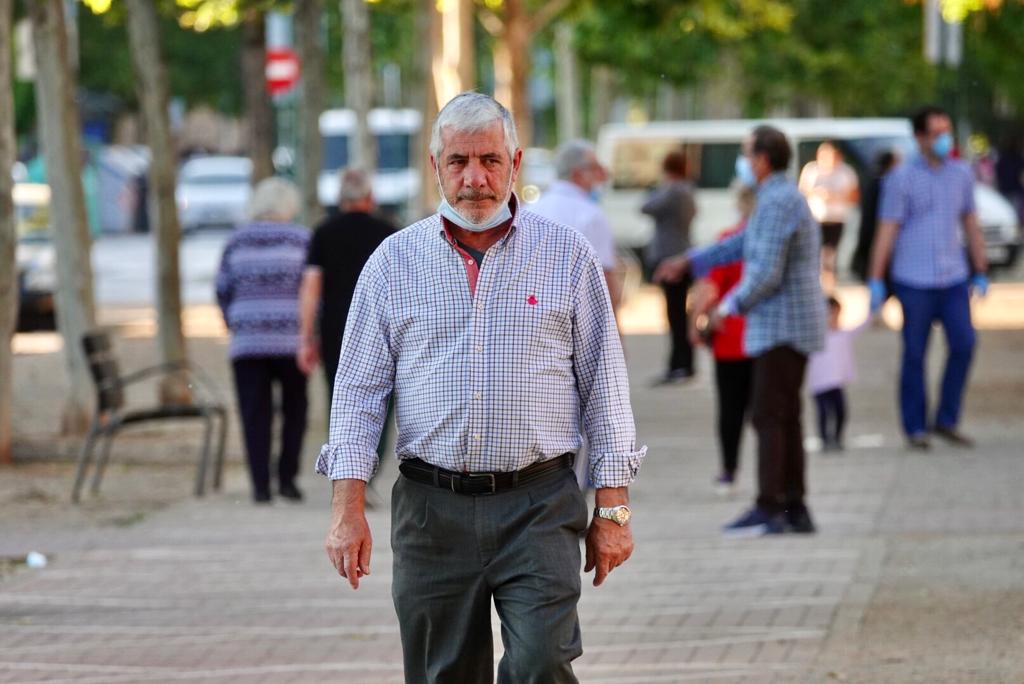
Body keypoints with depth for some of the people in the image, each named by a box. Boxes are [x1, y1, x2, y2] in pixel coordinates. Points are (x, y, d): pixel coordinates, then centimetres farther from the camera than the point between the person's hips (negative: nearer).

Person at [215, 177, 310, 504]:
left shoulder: (237, 240, 6)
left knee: (255, 415, 3)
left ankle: (260, 484, -3)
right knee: (294, 410, 12)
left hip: (247, 340, 1)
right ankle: (287, 477, 5)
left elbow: (223, 291, 8)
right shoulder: (301, 238, -1)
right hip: (291, 340, -1)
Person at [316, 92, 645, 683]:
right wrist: (348, 508, -3)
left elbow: (605, 384, 7)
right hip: (432, 509, 2)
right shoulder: (395, 261, 7)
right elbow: (359, 389, 6)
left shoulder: (568, 256, 5)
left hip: (539, 506, -1)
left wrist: (613, 509, 2)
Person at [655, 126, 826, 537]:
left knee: (768, 415, -10)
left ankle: (768, 510, -11)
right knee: (785, 418, 10)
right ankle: (795, 509, 10)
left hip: (781, 328, -10)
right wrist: (689, 262, 32)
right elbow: (743, 245, 30)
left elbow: (767, 273, -22)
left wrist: (730, 306, -9)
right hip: (792, 327, 10)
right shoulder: (783, 198, 16)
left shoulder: (777, 202, -17)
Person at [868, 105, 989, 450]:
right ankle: (915, 428, 11)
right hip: (914, 280, -3)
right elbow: (886, 231, -5)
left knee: (963, 344, -7)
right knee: (915, 355, 1)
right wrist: (876, 282, -7)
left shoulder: (961, 174, 8)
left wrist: (981, 274, 14)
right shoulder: (901, 179, -5)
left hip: (953, 278, 4)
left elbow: (971, 226, 15)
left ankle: (946, 421, 6)